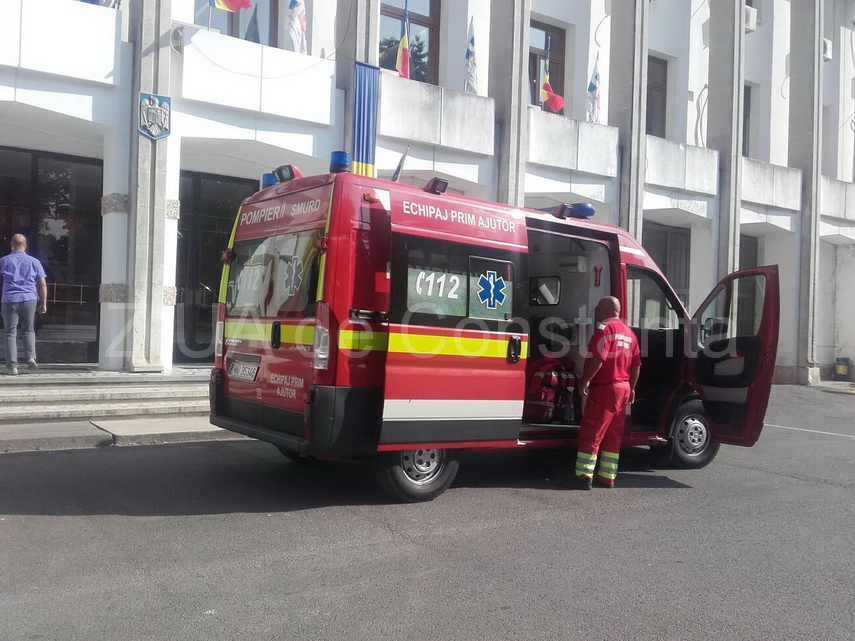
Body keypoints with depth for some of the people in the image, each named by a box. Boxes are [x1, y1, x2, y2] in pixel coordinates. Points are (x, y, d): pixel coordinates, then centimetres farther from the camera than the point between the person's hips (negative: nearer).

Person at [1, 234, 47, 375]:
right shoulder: (34, 261, 6)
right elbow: (43, 285, 5)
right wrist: (43, 303, 11)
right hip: (29, 300, 1)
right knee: (28, 330, 16)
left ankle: (12, 365, 1)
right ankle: (31, 357, -2)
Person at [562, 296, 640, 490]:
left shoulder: (605, 329, -11)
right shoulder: (629, 333, 16)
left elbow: (598, 358, -23)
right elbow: (636, 365, 16)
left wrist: (585, 381, -20)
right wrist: (631, 388, 22)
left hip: (604, 388, -9)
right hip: (623, 388, 9)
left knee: (591, 434, -7)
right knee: (613, 436, 11)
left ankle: (584, 476, -8)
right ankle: (607, 477, 14)